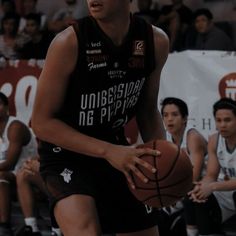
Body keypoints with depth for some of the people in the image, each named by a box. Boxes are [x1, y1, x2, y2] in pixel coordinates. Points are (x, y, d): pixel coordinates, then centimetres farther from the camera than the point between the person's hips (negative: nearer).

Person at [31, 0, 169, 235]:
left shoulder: (155, 42, -8)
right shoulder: (68, 43, -22)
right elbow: (41, 122, -18)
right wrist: (108, 151, -26)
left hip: (117, 151, 6)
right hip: (66, 156, -5)